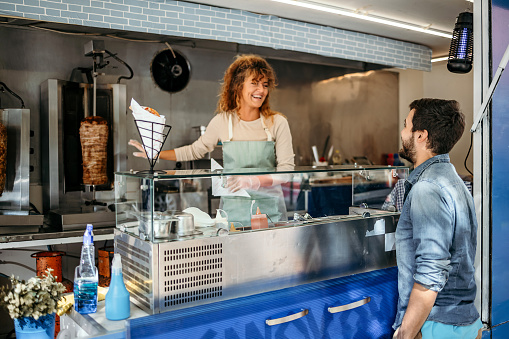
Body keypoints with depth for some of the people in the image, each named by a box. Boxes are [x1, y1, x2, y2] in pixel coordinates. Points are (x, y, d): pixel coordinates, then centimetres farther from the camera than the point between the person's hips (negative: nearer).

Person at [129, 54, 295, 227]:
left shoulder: (277, 123, -4)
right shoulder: (222, 122, -1)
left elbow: (286, 168, -5)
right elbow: (196, 150, 15)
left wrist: (253, 181, -20)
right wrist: (155, 153, 13)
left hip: (269, 208, 0)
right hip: (233, 208, 1)